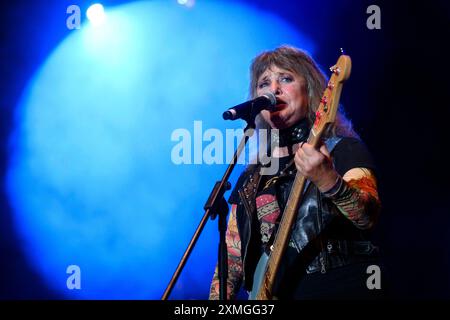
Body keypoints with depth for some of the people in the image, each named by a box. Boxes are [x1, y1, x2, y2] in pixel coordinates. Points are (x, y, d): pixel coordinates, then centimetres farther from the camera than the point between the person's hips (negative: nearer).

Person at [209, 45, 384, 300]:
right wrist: (218, 296, 1)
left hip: (342, 289, -4)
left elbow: (368, 216, -17)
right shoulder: (250, 178, 15)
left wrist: (328, 180, -34)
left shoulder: (343, 150, 1)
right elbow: (232, 258, 16)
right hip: (268, 292, 5)